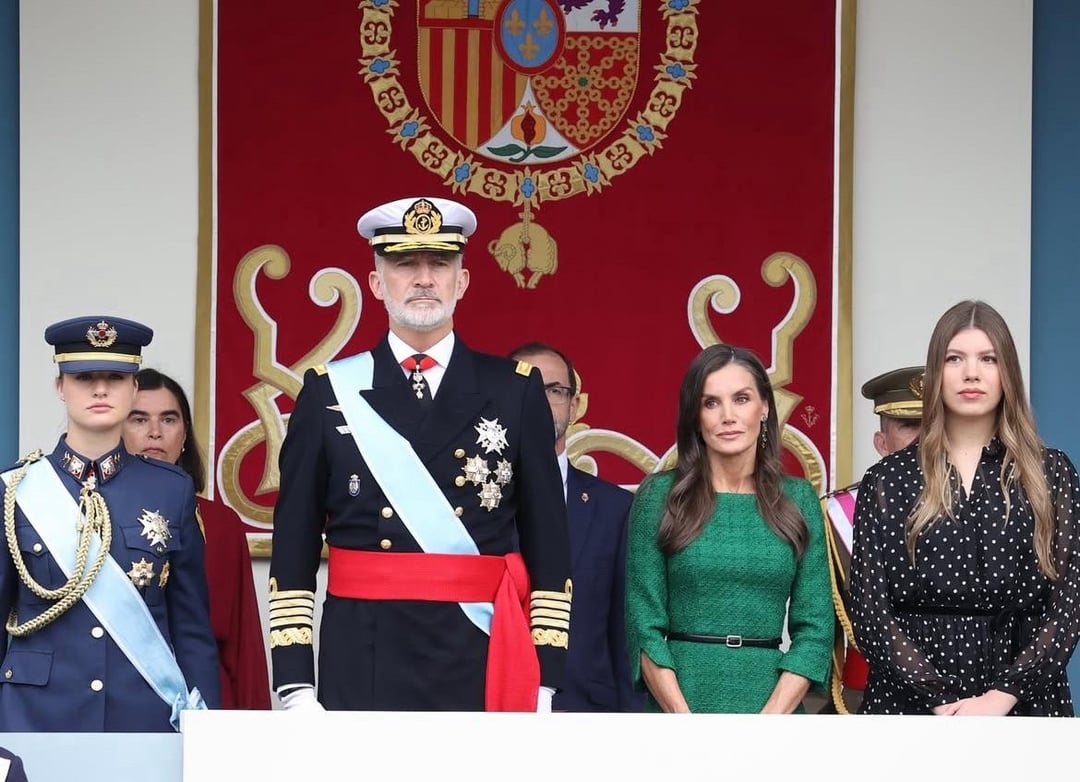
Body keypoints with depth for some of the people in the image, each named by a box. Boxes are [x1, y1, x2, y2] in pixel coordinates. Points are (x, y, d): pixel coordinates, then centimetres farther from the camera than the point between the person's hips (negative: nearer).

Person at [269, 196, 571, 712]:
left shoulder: (515, 392, 6)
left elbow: (548, 547, 5)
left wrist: (544, 684, -1)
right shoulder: (329, 392, 5)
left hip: (485, 668, 0)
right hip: (362, 671, 0)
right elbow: (294, 549, 4)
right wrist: (296, 687, -3)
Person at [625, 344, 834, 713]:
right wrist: (689, 732, -15)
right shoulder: (659, 495, -1)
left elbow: (815, 626, 0)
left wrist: (768, 721, -12)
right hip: (676, 702, -1)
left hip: (774, 701, 1)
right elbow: (645, 626, -4)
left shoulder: (798, 499, 3)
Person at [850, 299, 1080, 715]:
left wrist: (1002, 696, -15)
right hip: (911, 704, 0)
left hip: (1023, 704, 0)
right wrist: (941, 702, -15)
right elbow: (870, 611, -3)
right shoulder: (887, 479, 3)